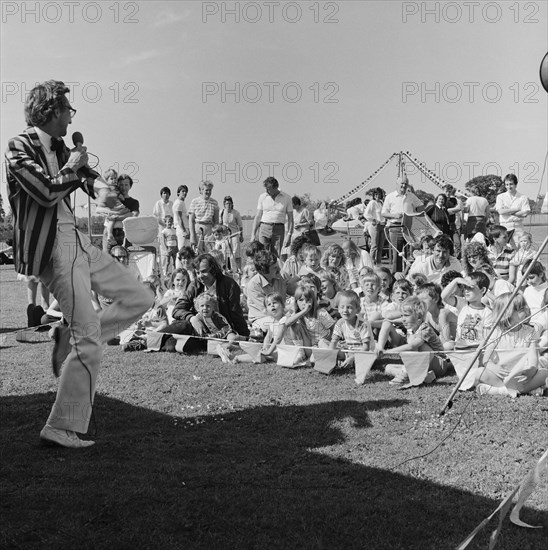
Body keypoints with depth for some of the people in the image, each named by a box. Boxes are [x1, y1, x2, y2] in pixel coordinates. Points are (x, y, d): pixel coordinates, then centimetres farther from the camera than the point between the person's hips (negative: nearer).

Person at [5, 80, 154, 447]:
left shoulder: (59, 147, 13)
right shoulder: (19, 147, -11)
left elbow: (85, 172, 18)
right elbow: (47, 192, -22)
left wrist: (100, 187, -5)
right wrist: (71, 169, -4)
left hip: (76, 241, 9)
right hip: (50, 249, -9)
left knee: (140, 298, 10)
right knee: (89, 341, -8)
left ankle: (69, 339, 15)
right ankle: (61, 428, 3)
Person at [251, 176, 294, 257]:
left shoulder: (286, 198, 2)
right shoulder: (262, 197, 5)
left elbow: (290, 218, 3)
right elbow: (258, 217, 9)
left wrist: (289, 235, -6)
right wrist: (253, 234, 4)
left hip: (279, 229, 0)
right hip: (264, 228, 1)